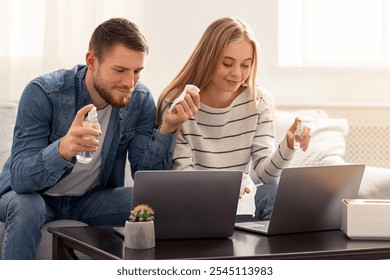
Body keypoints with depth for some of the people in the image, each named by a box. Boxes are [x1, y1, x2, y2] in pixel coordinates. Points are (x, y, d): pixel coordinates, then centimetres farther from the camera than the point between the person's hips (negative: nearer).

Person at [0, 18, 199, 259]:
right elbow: (20, 178, -32)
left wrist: (167, 129, -27)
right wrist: (62, 149, -52)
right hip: (37, 195, -3)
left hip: (93, 198, 3)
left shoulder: (141, 100, -11)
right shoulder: (42, 94, -24)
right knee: (26, 208, -36)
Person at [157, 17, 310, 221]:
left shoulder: (259, 100, 0)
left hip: (242, 203, 4)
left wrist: (287, 148, -28)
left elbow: (262, 172, -6)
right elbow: (181, 173, -13)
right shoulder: (176, 103, -10)